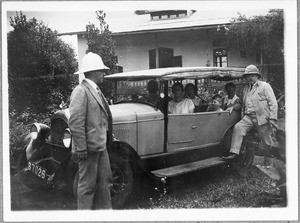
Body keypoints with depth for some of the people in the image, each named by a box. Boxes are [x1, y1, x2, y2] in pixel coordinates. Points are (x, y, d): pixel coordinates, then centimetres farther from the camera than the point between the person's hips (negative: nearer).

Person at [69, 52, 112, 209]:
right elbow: (75, 123, -21)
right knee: (87, 185, 1)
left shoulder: (96, 90, 14)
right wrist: (81, 149, -22)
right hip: (89, 147, -9)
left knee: (104, 180, 16)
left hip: (100, 145, 9)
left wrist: (108, 137, 16)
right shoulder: (81, 91, -16)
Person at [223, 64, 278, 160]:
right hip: (248, 117, 4)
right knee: (238, 127, -21)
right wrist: (242, 117, 18)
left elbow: (273, 103, -5)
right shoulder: (246, 89, 18)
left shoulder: (265, 86, 1)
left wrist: (272, 118, -13)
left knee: (268, 141, 3)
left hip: (262, 117, -4)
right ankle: (234, 153, -24)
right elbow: (243, 105, 25)